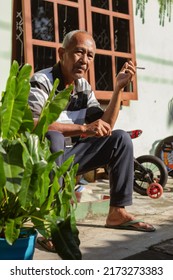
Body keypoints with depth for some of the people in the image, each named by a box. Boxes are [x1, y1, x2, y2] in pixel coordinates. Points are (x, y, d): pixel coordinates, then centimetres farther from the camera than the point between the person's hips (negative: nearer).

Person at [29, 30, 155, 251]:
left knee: (120, 138, -2)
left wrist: (118, 87, -6)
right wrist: (83, 128, -33)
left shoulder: (84, 88, 5)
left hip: (66, 156, 7)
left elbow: (105, 128, 1)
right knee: (52, 138, -39)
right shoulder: (41, 82, -16)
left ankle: (117, 212, 0)